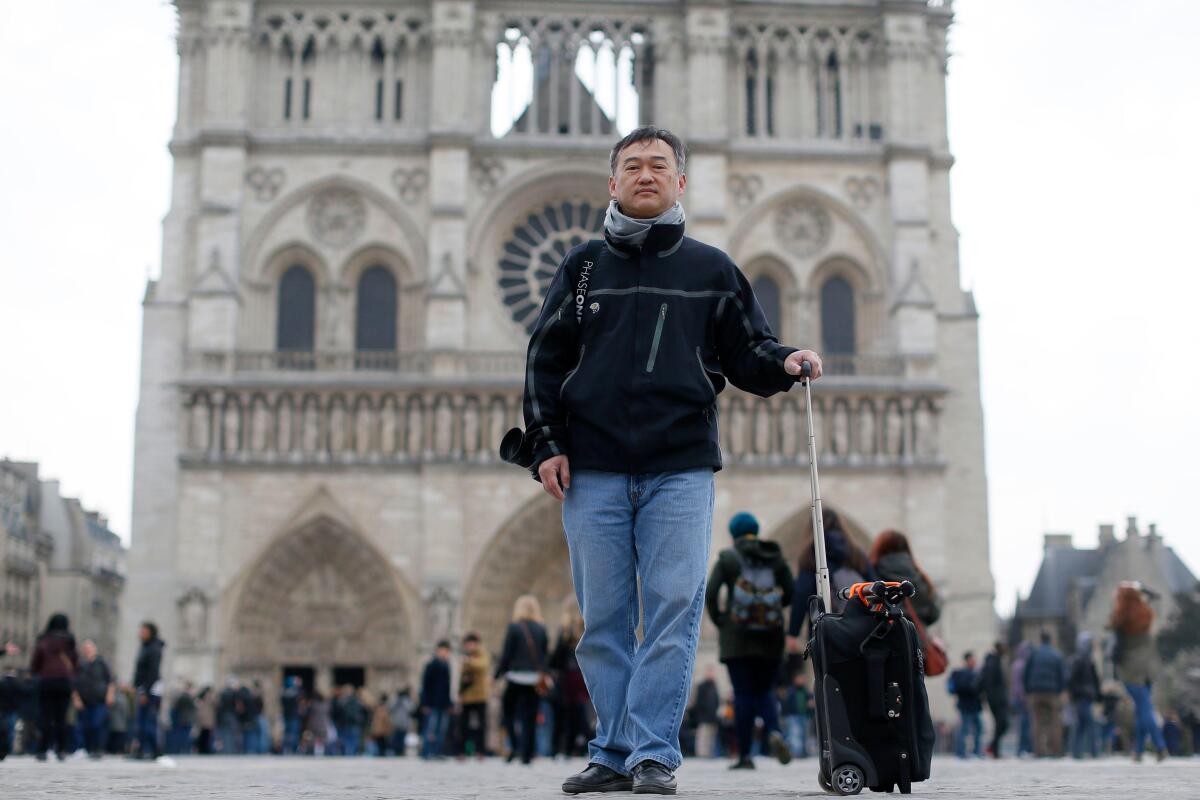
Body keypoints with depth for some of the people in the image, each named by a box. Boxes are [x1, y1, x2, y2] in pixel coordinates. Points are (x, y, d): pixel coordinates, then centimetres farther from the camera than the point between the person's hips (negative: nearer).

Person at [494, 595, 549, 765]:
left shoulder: (514, 627, -5)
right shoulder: (542, 629, 5)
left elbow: (506, 654, -6)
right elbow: (546, 653, 8)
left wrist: (497, 674, 2)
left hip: (515, 676, -3)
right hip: (535, 679, 3)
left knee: (509, 712, 12)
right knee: (530, 717, 4)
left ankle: (515, 745, -5)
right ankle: (527, 754, 0)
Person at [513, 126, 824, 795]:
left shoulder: (713, 270, 14)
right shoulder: (583, 267, 15)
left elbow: (745, 355, 12)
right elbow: (546, 361, 12)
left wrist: (784, 363, -10)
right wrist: (546, 444, 2)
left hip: (681, 469, -1)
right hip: (593, 470, 1)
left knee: (673, 613, -7)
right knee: (604, 618, 3)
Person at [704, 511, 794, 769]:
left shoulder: (727, 558, 1)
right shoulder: (775, 556, 7)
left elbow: (710, 593, -8)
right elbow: (790, 593, 5)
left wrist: (718, 620, 5)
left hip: (737, 635, -2)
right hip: (770, 637, 2)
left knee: (743, 694, 1)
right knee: (765, 691, 12)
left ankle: (744, 756, -2)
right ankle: (774, 732, -17)